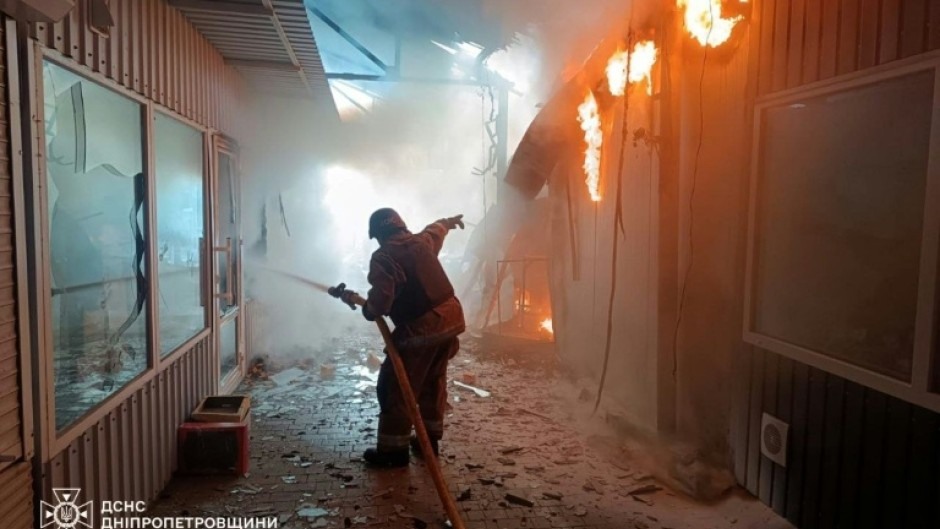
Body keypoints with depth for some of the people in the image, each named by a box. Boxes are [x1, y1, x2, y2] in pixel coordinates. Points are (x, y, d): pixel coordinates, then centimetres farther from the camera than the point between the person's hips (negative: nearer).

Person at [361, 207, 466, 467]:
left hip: (421, 329, -8)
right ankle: (430, 438, 33)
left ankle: (394, 449, 11)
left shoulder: (383, 257, -12)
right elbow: (435, 229, 35)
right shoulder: (422, 240, 10)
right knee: (434, 381, 22)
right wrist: (449, 221, 57)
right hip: (451, 318, 8)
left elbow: (381, 302, -21)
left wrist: (367, 309, 2)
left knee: (395, 388, 5)